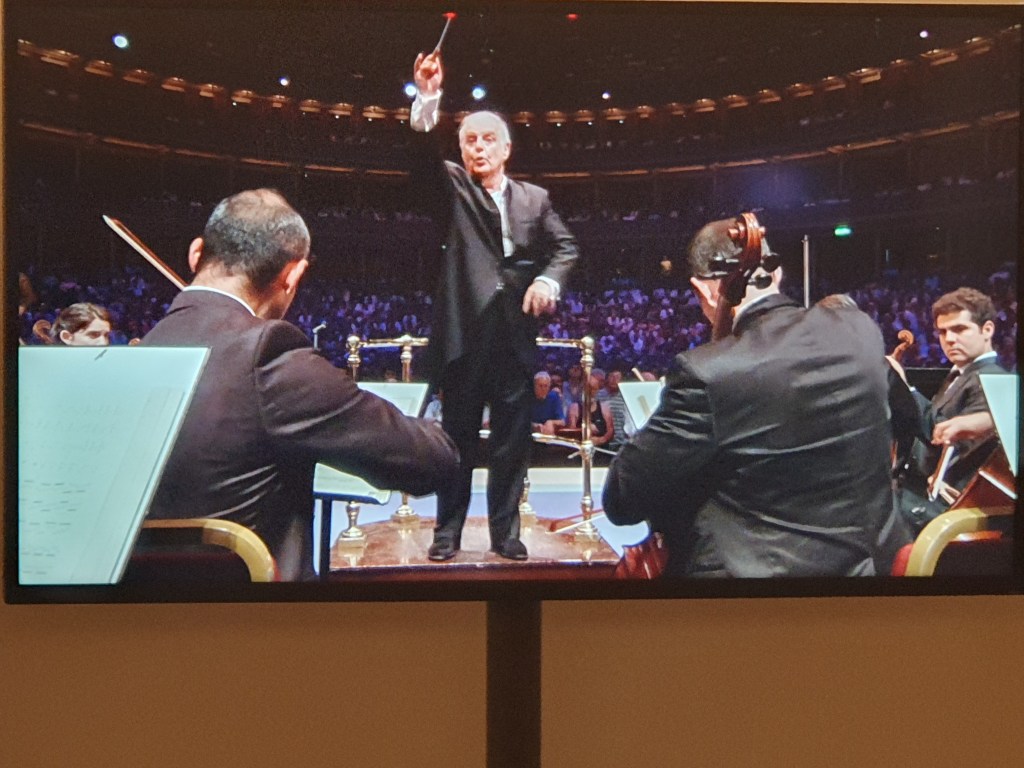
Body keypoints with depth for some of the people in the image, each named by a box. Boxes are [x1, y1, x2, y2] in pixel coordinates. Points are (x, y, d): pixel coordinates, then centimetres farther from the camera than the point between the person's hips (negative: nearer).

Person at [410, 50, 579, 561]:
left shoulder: (534, 198, 14)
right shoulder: (452, 189, 6)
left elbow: (565, 246, 12)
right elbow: (424, 157, -12)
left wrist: (549, 279, -9)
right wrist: (428, 98, -28)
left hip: (516, 333, 2)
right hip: (465, 329, -2)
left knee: (512, 437, 6)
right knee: (458, 433, 6)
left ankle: (505, 530, 17)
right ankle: (447, 530, 15)